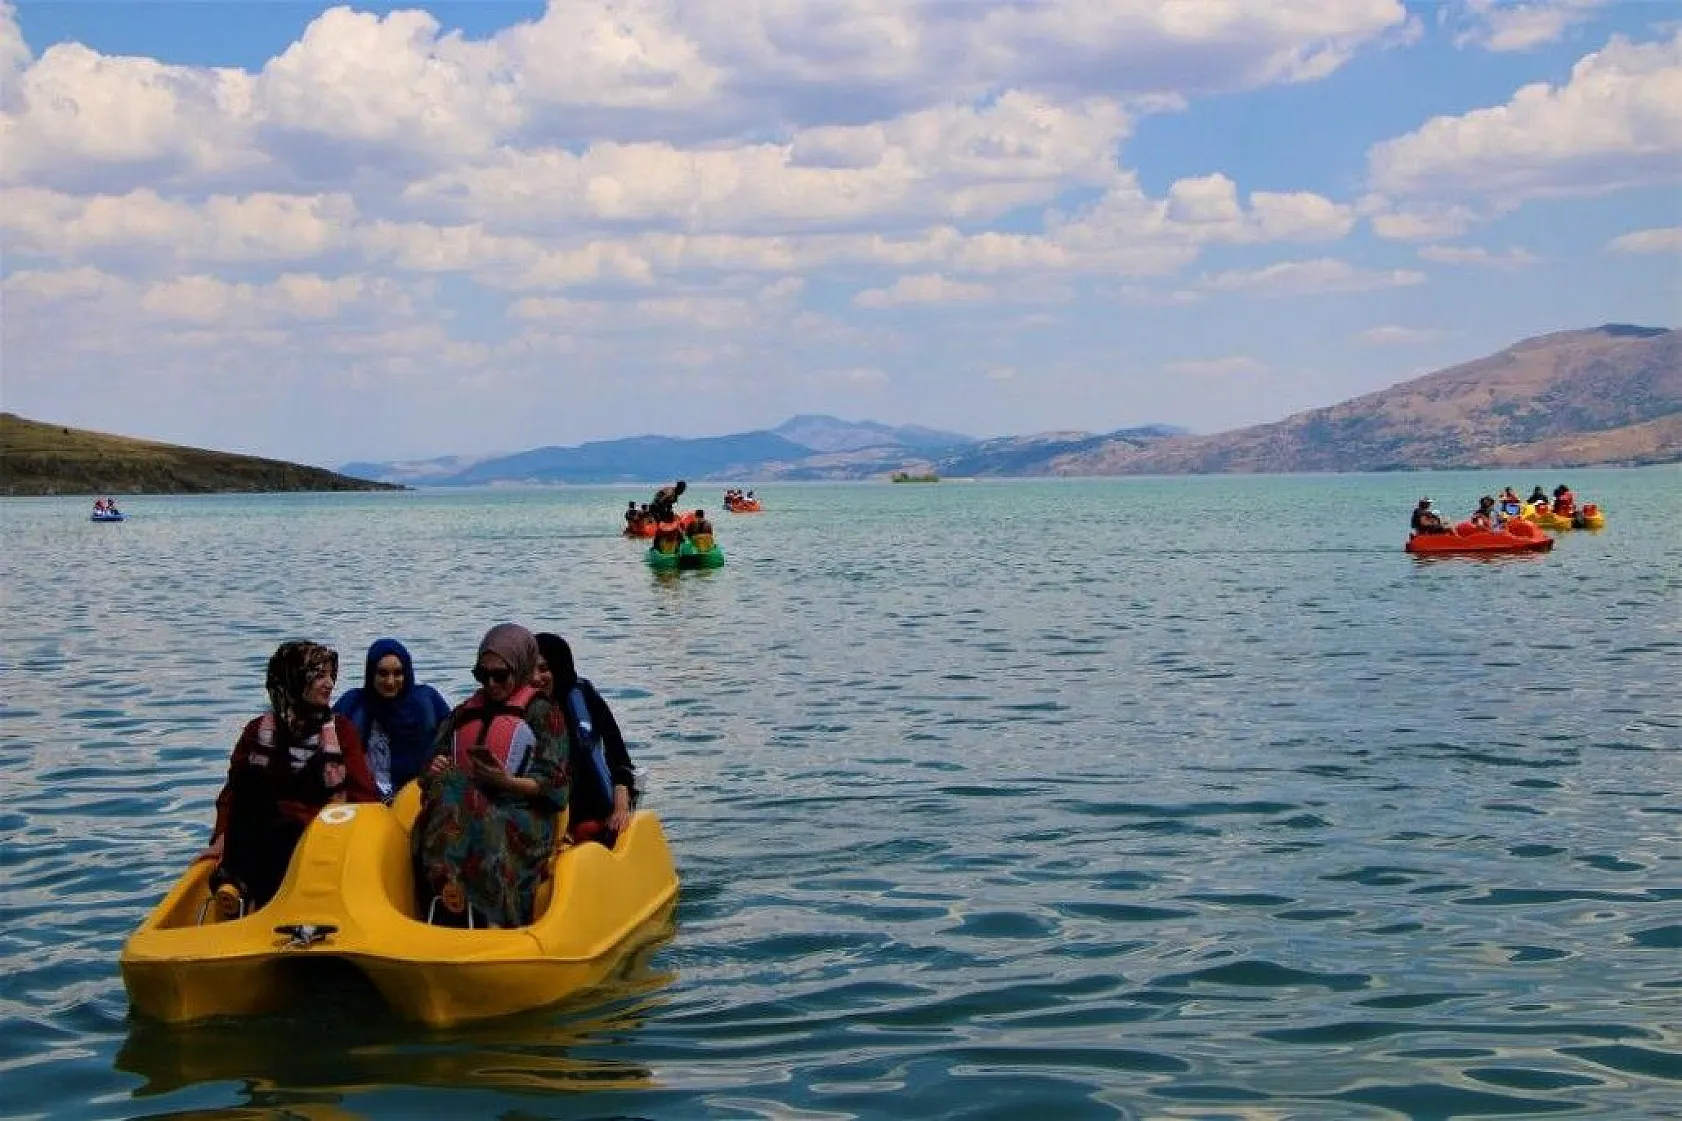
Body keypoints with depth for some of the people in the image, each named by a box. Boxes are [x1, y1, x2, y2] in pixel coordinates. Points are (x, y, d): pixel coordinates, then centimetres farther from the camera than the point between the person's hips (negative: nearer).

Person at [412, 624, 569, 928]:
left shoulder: (542, 714, 11)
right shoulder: (463, 714, 27)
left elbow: (554, 789, 1)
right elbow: (428, 778, 24)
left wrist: (507, 782, -15)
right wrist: (435, 774, -1)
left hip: (519, 816, -3)